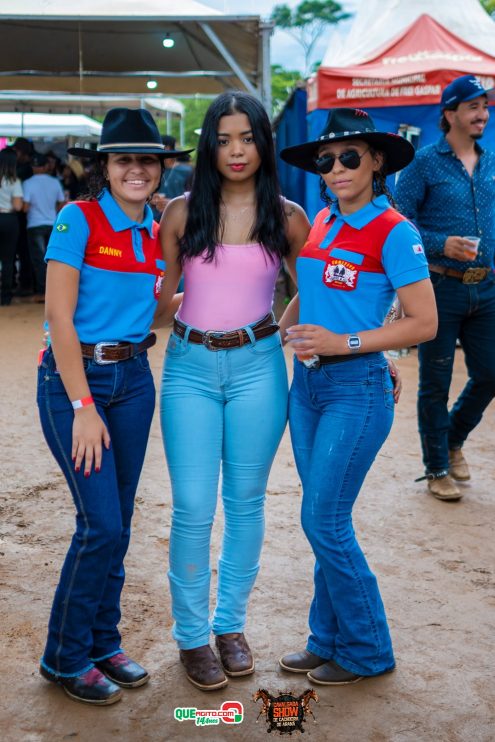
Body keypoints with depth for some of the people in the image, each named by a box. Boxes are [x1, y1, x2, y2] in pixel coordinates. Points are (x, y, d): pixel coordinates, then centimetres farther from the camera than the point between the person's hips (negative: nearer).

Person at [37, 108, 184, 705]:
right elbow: (59, 315, -15)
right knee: (101, 524, -6)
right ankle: (65, 658, 13)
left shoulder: (157, 234, 8)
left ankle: (103, 644, 28)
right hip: (74, 379, -6)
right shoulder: (79, 220, -11)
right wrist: (83, 406, -16)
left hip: (134, 379, 6)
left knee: (118, 524, 11)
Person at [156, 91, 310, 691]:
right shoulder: (182, 213, 1)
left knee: (245, 503, 10)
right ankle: (192, 634, 17)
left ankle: (231, 624, 27)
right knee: (193, 509, -1)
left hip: (257, 366, 1)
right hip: (189, 366, 0)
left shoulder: (287, 217, 2)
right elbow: (161, 294, 6)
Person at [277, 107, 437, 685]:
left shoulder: (393, 232, -12)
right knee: (326, 522, 13)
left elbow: (424, 323, -14)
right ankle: (328, 641, 27)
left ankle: (365, 651, 15)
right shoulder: (321, 221, 9)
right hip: (306, 380, 7)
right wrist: (280, 329, 6)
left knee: (323, 521, -4)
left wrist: (343, 342, -19)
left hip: (356, 388, -7)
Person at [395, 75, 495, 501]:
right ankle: (437, 469, 20)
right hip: (442, 287, -5)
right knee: (436, 383, 4)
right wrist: (442, 245, -22)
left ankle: (454, 440, 37)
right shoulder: (426, 163, -6)